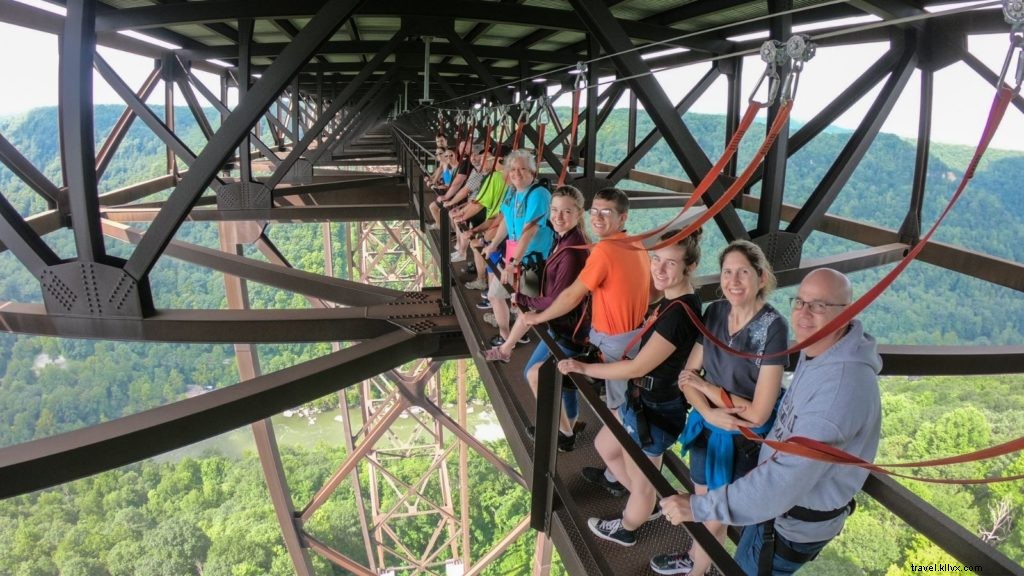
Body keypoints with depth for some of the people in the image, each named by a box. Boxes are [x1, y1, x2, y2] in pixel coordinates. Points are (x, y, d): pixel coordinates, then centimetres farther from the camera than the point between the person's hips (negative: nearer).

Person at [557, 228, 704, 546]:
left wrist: (584, 368, -15)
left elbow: (638, 367, -25)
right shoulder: (673, 301, 0)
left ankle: (626, 530, 44)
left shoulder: (680, 312, -30)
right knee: (606, 447, 28)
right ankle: (649, 506, 47)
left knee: (641, 481, 16)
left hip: (655, 411, -10)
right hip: (643, 400, 10)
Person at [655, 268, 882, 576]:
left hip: (801, 519, -8)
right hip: (779, 498, 8)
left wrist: (700, 507, -36)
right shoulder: (818, 352, -3)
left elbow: (789, 476, -38)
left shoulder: (843, 384, -34)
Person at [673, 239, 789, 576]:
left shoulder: (773, 327, -25)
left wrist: (706, 387, -16)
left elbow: (758, 414, -25)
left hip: (744, 442, -4)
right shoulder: (714, 312, -7)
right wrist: (710, 412, -22)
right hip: (706, 428, 5)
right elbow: (688, 376, -4)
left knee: (714, 516, 18)